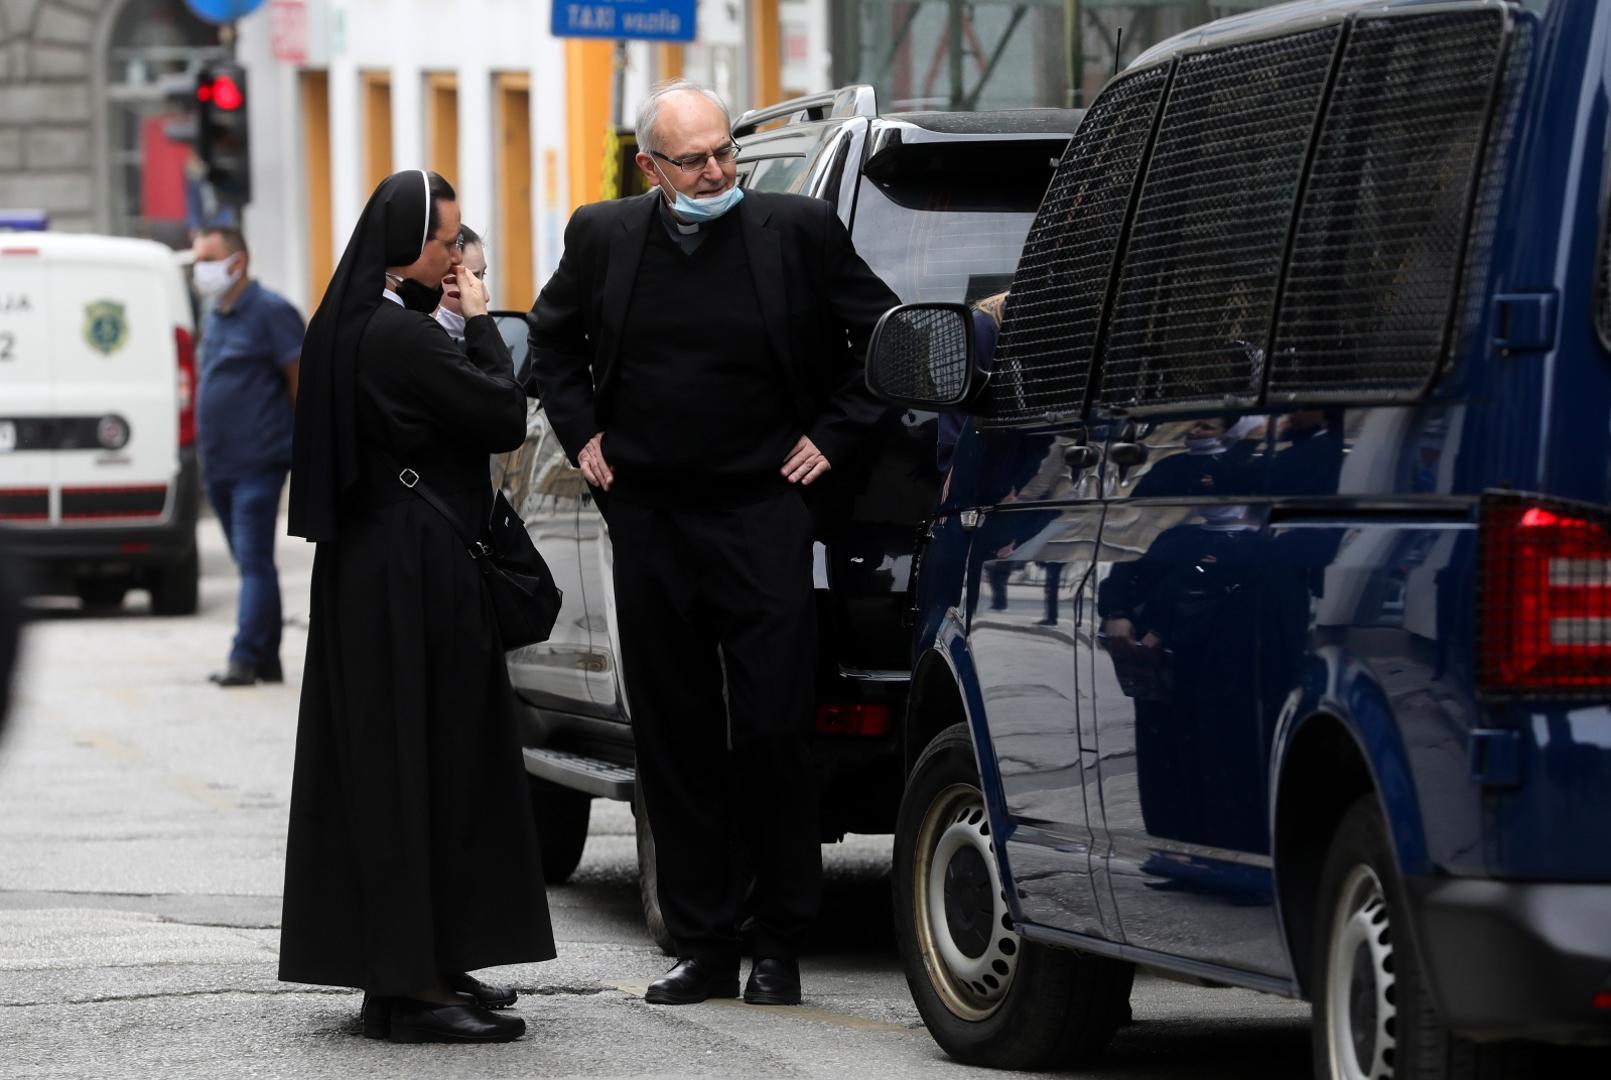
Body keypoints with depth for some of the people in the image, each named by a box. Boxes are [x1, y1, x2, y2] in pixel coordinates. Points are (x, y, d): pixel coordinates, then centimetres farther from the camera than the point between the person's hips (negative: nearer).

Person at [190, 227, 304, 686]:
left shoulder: (270, 312, -8)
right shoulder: (214, 318, 17)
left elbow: (300, 381, -10)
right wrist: (206, 450, 17)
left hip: (258, 463, -9)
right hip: (219, 466, 9)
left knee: (253, 560, -12)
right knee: (251, 562, 11)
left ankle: (245, 657, -16)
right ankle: (266, 660, 16)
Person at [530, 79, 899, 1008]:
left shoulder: (798, 232, -4)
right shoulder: (604, 238, 5)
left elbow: (883, 332, 5)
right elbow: (553, 339, 22)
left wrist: (833, 436, 0)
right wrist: (583, 434, 12)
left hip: (762, 513, -3)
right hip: (648, 521, 3)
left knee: (772, 732, -5)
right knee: (674, 739, 6)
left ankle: (782, 947, 6)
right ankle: (705, 948, 13)